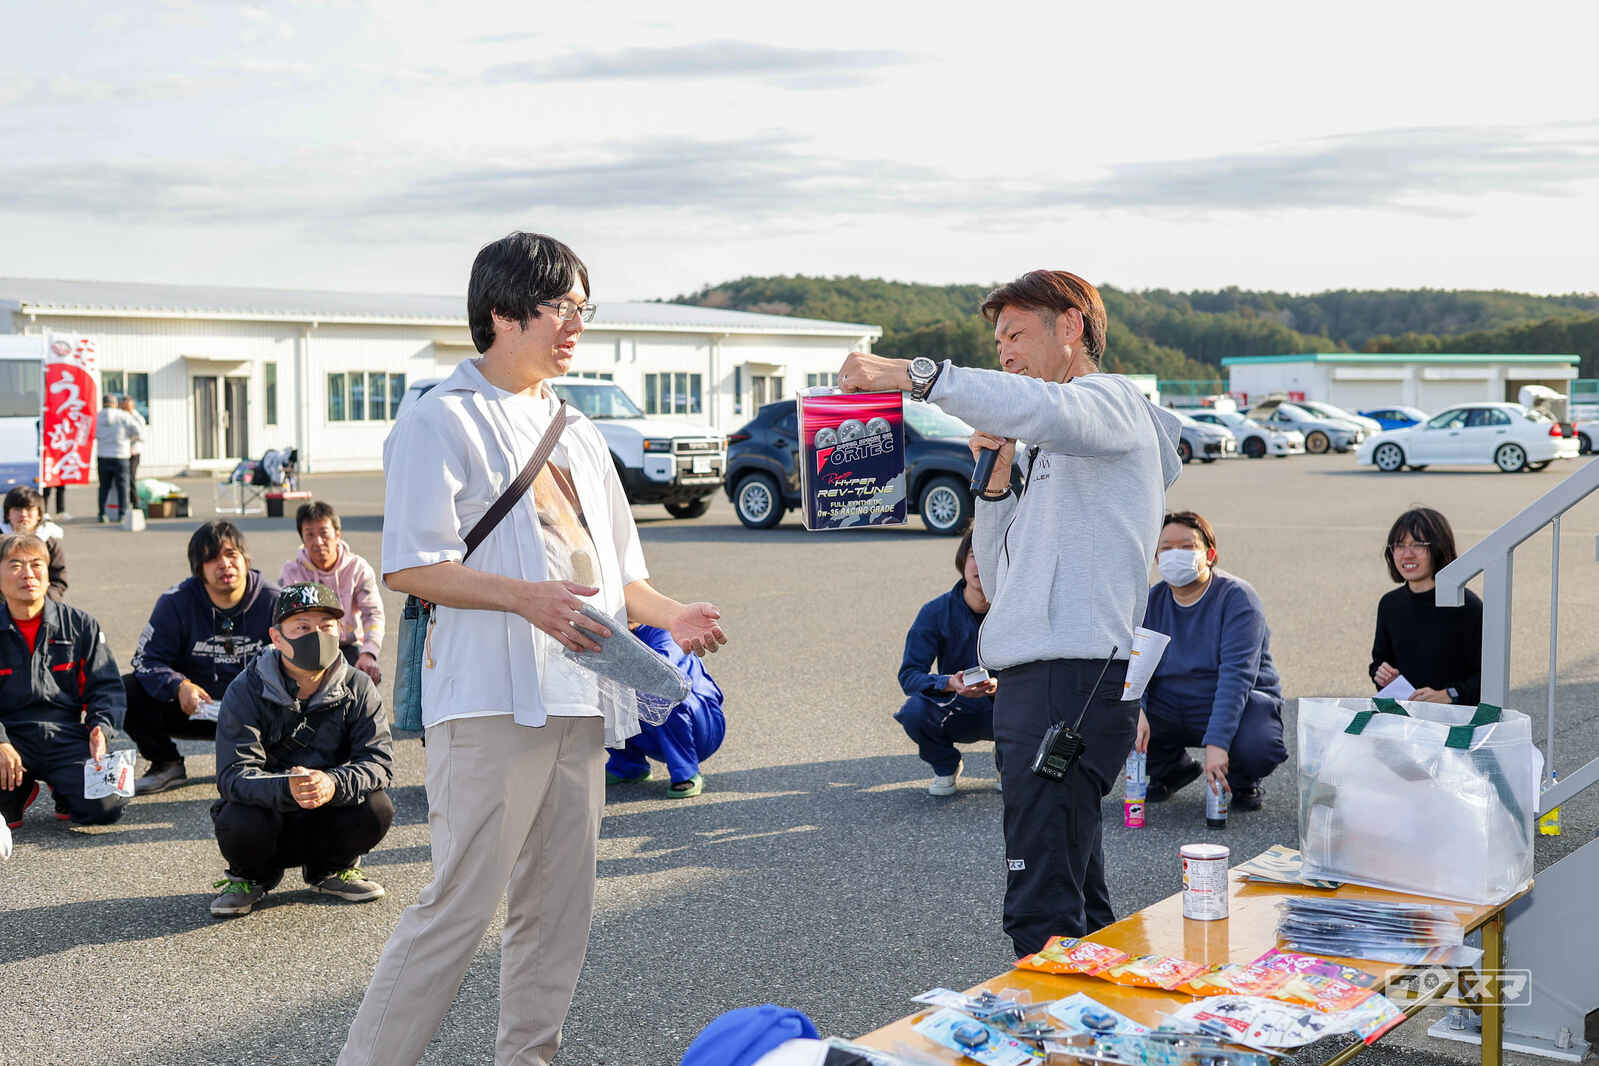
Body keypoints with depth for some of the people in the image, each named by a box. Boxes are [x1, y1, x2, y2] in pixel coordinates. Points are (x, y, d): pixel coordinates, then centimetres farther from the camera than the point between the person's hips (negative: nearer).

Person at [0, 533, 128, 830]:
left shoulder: (81, 625, 6)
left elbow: (106, 687, 7)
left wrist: (102, 729, -14)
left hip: (67, 737, 0)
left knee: (106, 806, -25)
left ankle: (64, 791, 14)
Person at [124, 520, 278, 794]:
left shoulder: (273, 602, -8)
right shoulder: (176, 602, -7)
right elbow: (147, 659, -7)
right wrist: (179, 686, -29)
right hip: (193, 707, 1)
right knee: (127, 692, -21)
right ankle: (166, 765, 6)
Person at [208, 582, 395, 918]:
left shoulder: (358, 689, -5)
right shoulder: (246, 692, -12)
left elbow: (379, 761, -15)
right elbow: (234, 775, -22)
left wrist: (333, 784, -38)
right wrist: (287, 789, -44)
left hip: (328, 824, 2)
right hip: (268, 817, -2)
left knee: (376, 808, -26)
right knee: (239, 823, -33)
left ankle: (330, 870, 8)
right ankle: (251, 877, 6)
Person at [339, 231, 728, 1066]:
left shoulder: (574, 433, 20)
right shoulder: (444, 421, -4)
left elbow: (612, 570, 24)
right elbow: (408, 566, -12)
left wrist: (667, 613, 4)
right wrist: (523, 598, -24)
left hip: (578, 700, 8)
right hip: (491, 698, -8)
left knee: (560, 903, 11)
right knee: (462, 901, -9)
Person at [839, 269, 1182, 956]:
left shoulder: (1111, 400, 0)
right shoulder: (1055, 454, 29)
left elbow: (1047, 410, -27)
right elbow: (1001, 582, 25)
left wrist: (914, 373, -32)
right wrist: (995, 480, 12)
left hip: (1075, 679, -10)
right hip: (1032, 682, 10)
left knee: (1041, 914, -15)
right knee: (1080, 906, 13)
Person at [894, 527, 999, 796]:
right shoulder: (936, 612, -12)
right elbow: (909, 674, -17)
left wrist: (998, 685, -37)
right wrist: (950, 683, -38)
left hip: (1000, 711, 0)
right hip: (957, 714, 0)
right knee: (915, 710, -31)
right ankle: (945, 767, 3)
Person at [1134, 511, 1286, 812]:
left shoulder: (1237, 597, -15)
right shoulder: (1152, 601, 1)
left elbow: (1237, 674, -26)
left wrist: (1217, 742, -37)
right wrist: (1136, 712, -30)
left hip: (1241, 705, -4)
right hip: (1169, 707, 4)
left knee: (1257, 745, -37)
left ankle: (1244, 782, 3)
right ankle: (1171, 769, 10)